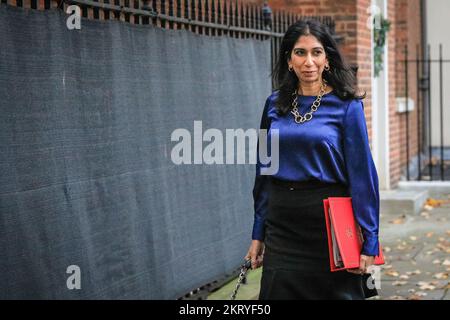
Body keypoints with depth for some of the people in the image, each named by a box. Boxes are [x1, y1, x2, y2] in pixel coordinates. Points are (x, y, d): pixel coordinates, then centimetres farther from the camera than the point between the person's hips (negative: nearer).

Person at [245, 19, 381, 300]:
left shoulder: (346, 106, -6)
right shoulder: (275, 105, 6)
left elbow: (362, 173, -9)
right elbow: (264, 172, 10)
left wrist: (368, 241, -13)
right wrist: (258, 234, 8)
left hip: (329, 222, -3)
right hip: (282, 222, 3)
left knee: (339, 292, 8)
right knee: (279, 292, 6)